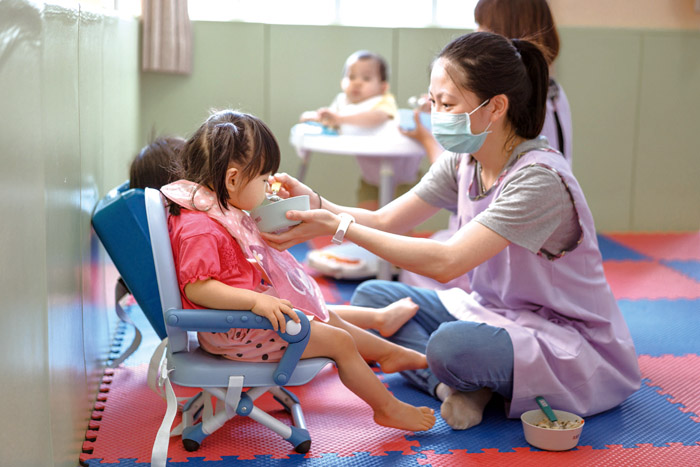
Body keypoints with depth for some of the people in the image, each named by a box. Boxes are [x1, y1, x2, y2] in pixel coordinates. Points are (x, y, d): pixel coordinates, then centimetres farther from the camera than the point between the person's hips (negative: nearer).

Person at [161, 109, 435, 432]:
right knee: (338, 340, -5)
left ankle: (391, 354, 41)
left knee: (329, 320, 22)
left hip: (251, 314, 11)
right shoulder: (200, 230, -29)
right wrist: (255, 300, -38)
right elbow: (196, 286, -33)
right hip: (235, 332, -11)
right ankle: (388, 409, 10)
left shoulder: (218, 211, 6)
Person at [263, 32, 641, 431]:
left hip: (570, 343, -8)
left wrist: (341, 227, -34)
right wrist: (316, 203, -20)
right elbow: (383, 221, -2)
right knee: (372, 297, 0)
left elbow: (446, 262, -34)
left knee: (451, 345, -36)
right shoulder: (463, 162, -1)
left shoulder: (540, 178, -28)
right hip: (492, 310, 8)